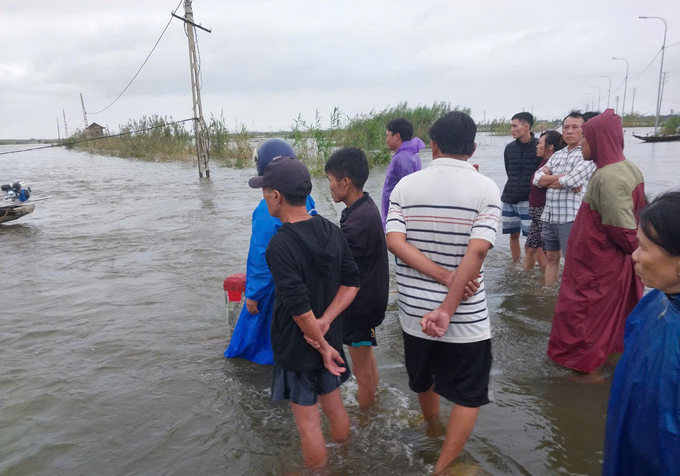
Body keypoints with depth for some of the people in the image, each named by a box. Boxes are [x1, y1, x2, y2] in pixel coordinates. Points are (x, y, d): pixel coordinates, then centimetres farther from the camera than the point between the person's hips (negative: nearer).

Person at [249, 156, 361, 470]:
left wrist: (322, 346, -15)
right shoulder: (331, 231, -4)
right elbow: (352, 281, -2)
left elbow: (300, 307, -28)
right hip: (330, 338, 7)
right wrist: (325, 322, -9)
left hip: (297, 346, -7)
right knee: (334, 406, 24)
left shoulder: (280, 244, -25)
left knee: (307, 420, 12)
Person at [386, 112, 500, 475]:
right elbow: (476, 252, -21)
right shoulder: (486, 189, -10)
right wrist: (447, 310, -20)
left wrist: (444, 277, -16)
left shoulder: (406, 186, -2)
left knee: (424, 379, 28)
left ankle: (431, 428, 55)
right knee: (469, 396, 16)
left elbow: (394, 242, -15)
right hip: (465, 318, -4)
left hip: (414, 311, 4)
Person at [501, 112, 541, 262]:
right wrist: (512, 191, 8)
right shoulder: (509, 148, 6)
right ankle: (515, 264, 24)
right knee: (513, 234, 12)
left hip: (529, 199, -5)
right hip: (509, 199, 5)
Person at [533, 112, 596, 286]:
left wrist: (547, 179, 0)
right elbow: (537, 178, 4)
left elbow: (569, 182, -19)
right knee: (552, 258, 17)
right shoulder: (557, 155, 15)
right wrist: (562, 176, -12)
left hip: (570, 217, -7)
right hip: (549, 215, 7)